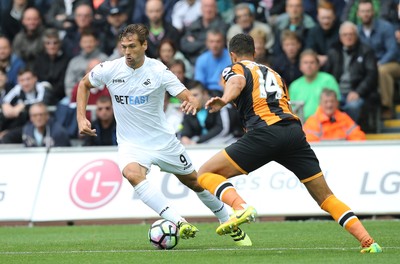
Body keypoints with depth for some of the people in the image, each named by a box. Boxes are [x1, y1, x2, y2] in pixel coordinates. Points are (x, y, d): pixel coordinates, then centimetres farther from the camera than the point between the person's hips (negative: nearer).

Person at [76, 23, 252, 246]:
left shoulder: (158, 70, -15)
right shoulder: (109, 69, -10)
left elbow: (189, 98, -18)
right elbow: (84, 84, 10)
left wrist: (192, 103, -43)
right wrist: (81, 118, -1)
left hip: (163, 140, 0)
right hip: (131, 143, 0)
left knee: (195, 182, 11)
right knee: (133, 174, -34)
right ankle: (179, 223, -37)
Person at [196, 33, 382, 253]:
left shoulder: (234, 69, 16)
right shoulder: (274, 74, 33)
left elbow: (237, 82, -9)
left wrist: (223, 100, -27)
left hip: (264, 131, -5)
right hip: (294, 130, 5)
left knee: (206, 174, 4)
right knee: (325, 196, 12)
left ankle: (241, 207, -23)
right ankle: (368, 241, 0)